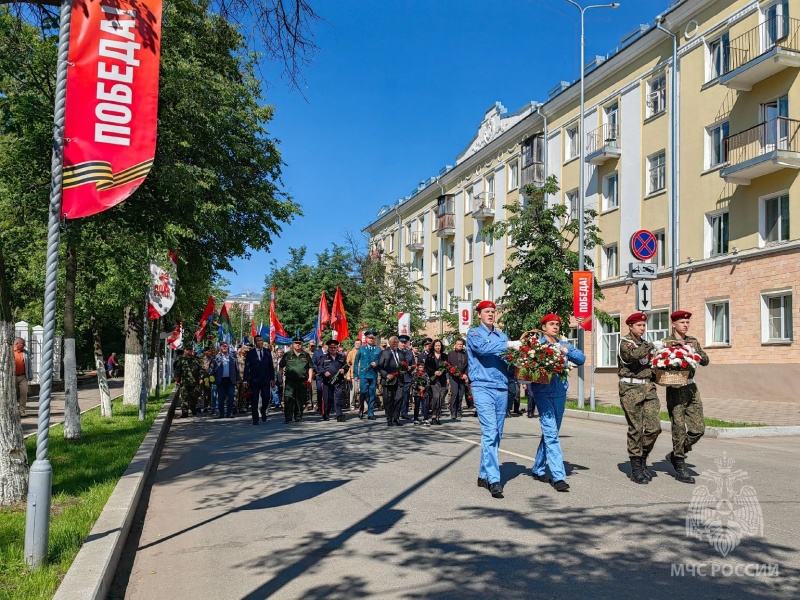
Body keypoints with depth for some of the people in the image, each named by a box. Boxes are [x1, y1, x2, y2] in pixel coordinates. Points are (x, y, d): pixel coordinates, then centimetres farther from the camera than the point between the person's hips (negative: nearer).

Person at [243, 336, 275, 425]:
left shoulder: (267, 352, 7)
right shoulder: (250, 353, 0)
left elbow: (271, 366, 9)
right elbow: (247, 368, -3)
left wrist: (272, 379, 4)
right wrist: (246, 380, -9)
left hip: (266, 380, 2)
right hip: (254, 380, -2)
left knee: (267, 398, -3)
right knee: (254, 401, 1)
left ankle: (263, 412, 26)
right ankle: (255, 419, 10)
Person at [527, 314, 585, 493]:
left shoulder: (563, 345, 15)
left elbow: (581, 359, 4)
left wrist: (568, 350, -11)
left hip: (560, 392, 6)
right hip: (542, 392, -6)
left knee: (550, 433, 13)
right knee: (551, 433, -13)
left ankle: (538, 469, 28)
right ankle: (558, 476, -14)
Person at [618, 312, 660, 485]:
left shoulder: (645, 343, 18)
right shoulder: (625, 342, -4)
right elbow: (634, 354, -25)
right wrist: (651, 346, -10)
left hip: (648, 388, 6)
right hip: (630, 388, -6)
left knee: (654, 427, -3)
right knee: (636, 429, -4)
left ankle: (642, 459, 18)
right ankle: (636, 468, 6)